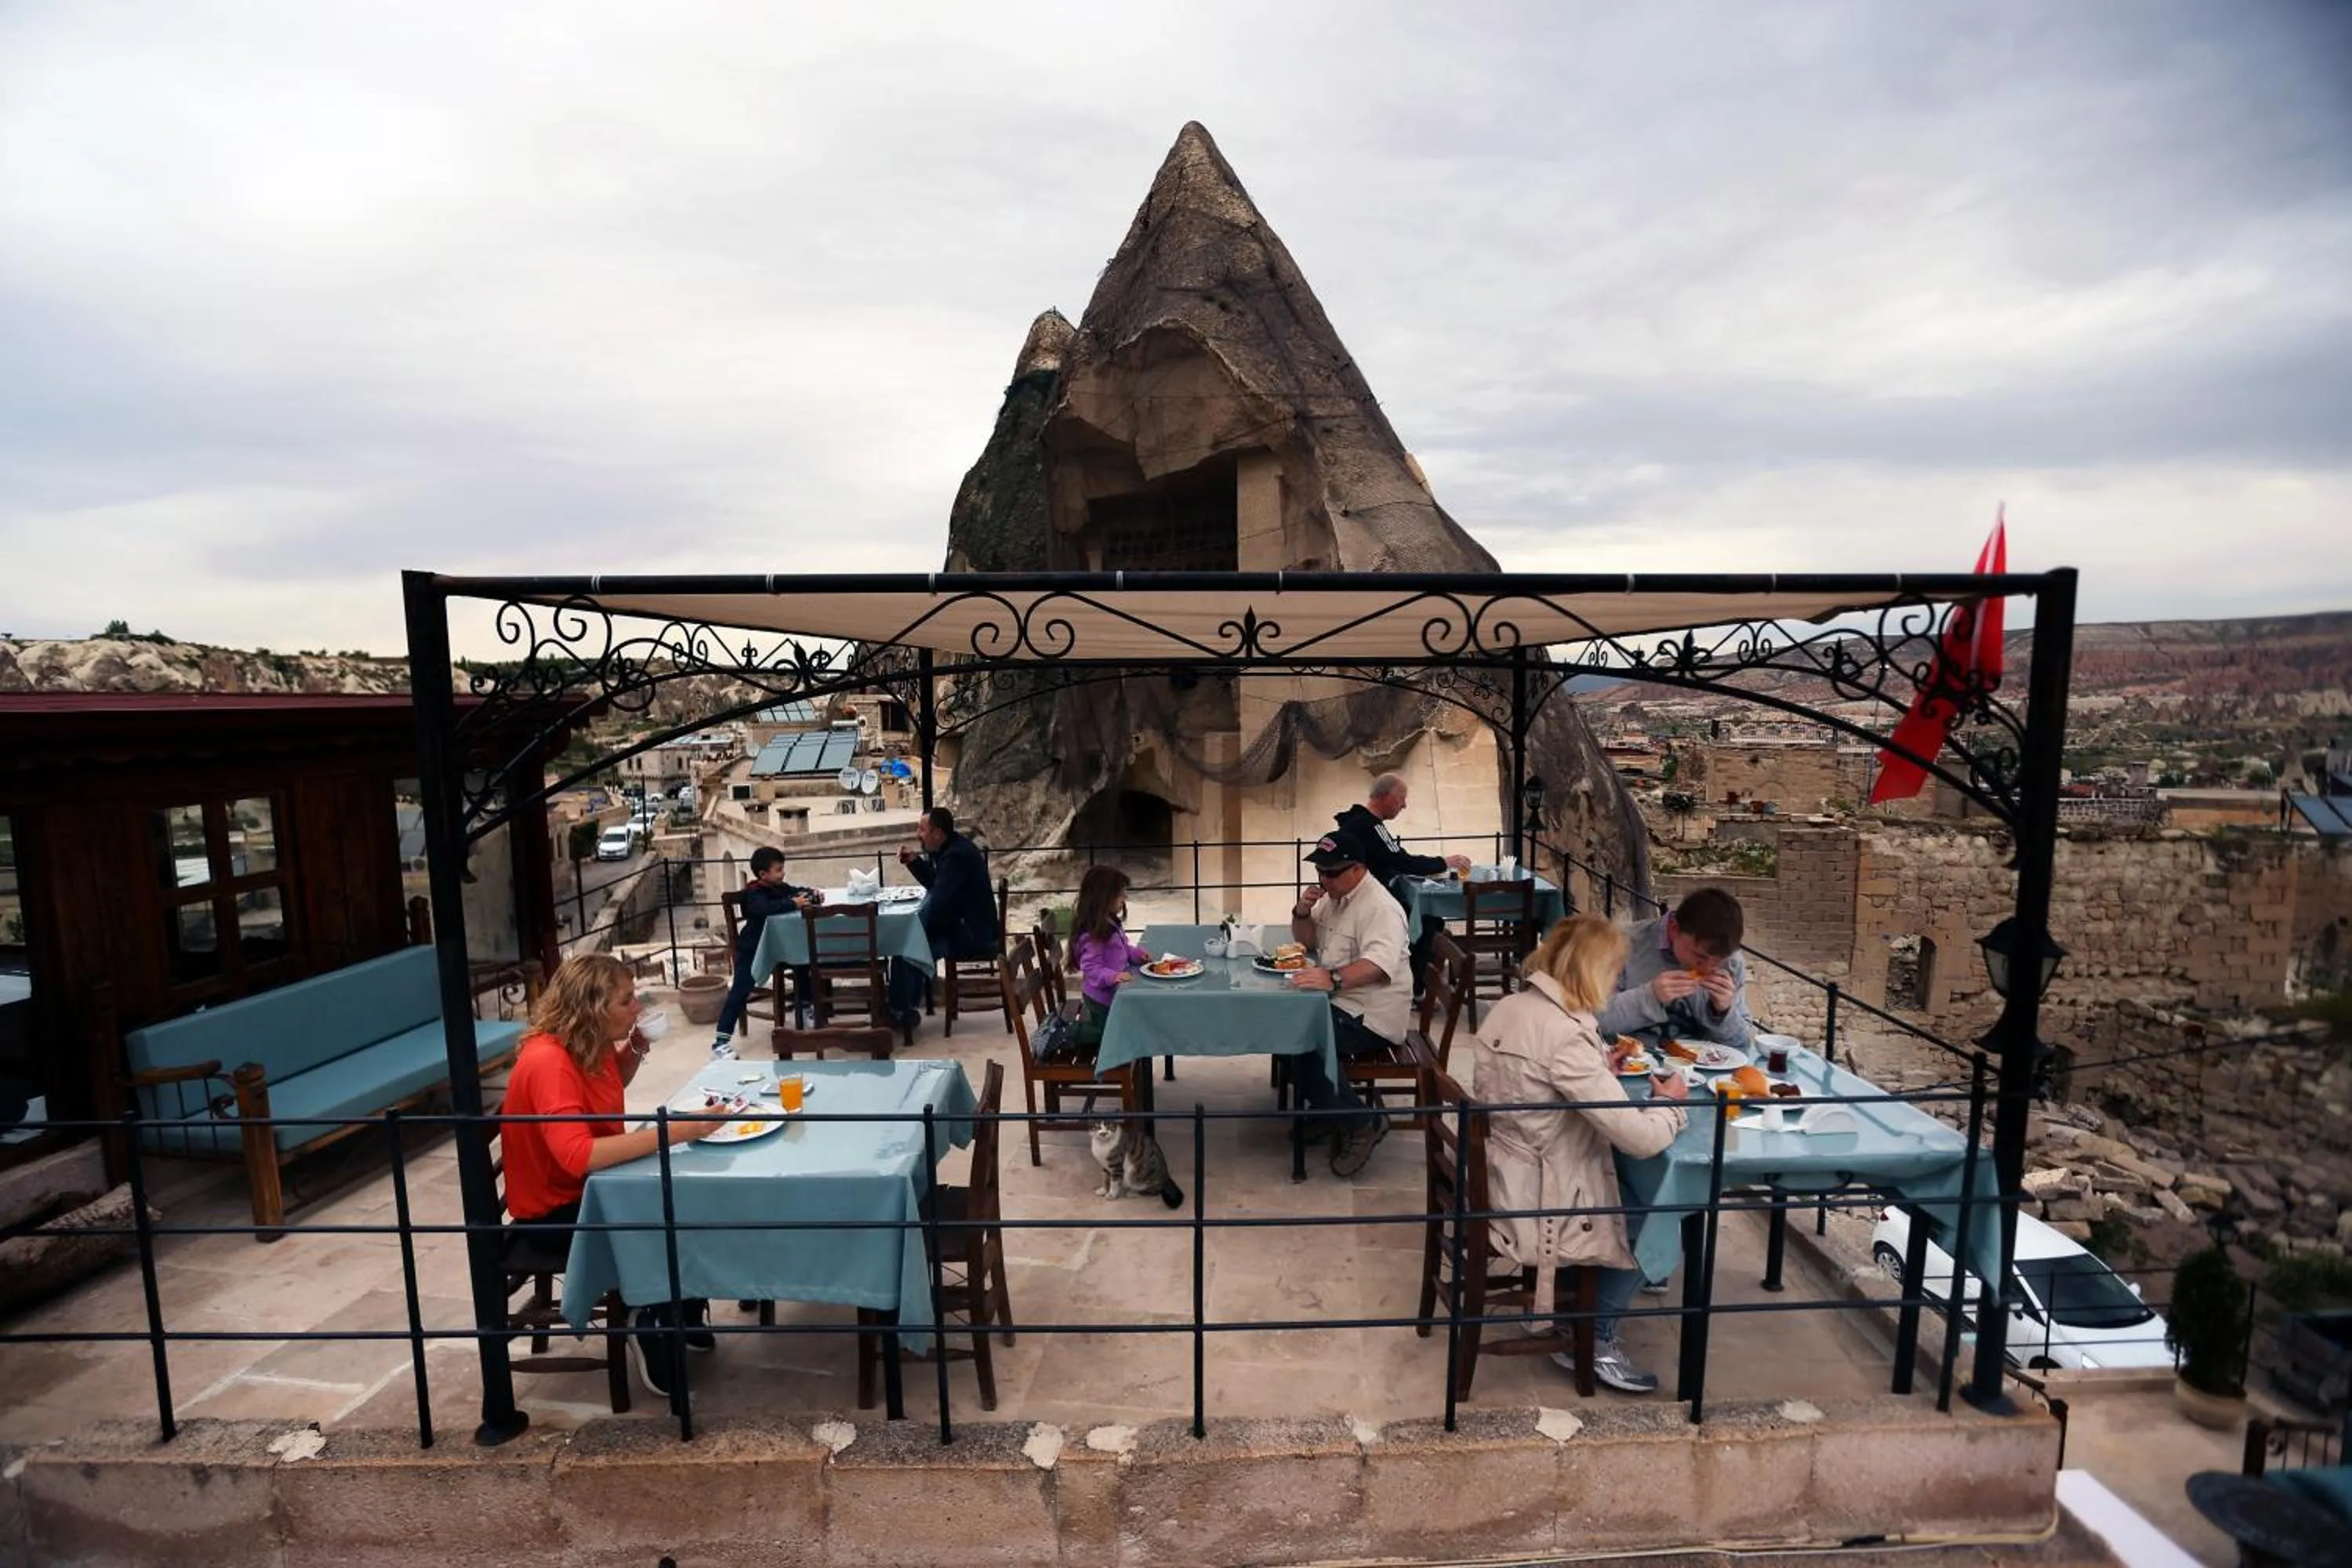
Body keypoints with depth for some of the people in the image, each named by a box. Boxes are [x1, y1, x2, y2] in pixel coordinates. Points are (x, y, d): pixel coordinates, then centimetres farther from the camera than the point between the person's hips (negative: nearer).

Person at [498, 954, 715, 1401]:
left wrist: (634, 1053, 0)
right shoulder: (548, 1061, -29)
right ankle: (652, 1329, 3)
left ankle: (685, 1319, 11)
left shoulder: (592, 1046, -4)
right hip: (554, 1212, -8)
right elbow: (578, 1156, -41)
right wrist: (669, 1132, -43)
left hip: (593, 1188, 8)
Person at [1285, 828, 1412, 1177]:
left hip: (1372, 1017, -9)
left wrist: (1333, 978, -50)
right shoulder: (1334, 895, 11)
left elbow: (1380, 964, -34)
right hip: (1342, 1003, 9)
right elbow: (1307, 941, 19)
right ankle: (1323, 1109, 6)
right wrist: (1302, 912, -2)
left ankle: (1361, 1123, -7)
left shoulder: (1380, 908, -18)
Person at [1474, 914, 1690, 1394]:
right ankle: (1592, 1338, 25)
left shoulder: (1509, 1008, -2)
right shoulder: (1566, 1036, -29)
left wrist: (1599, 1069, 6)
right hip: (1538, 1209, -8)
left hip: (1502, 1185, 8)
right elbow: (1639, 1138, -26)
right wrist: (1671, 1102, -6)